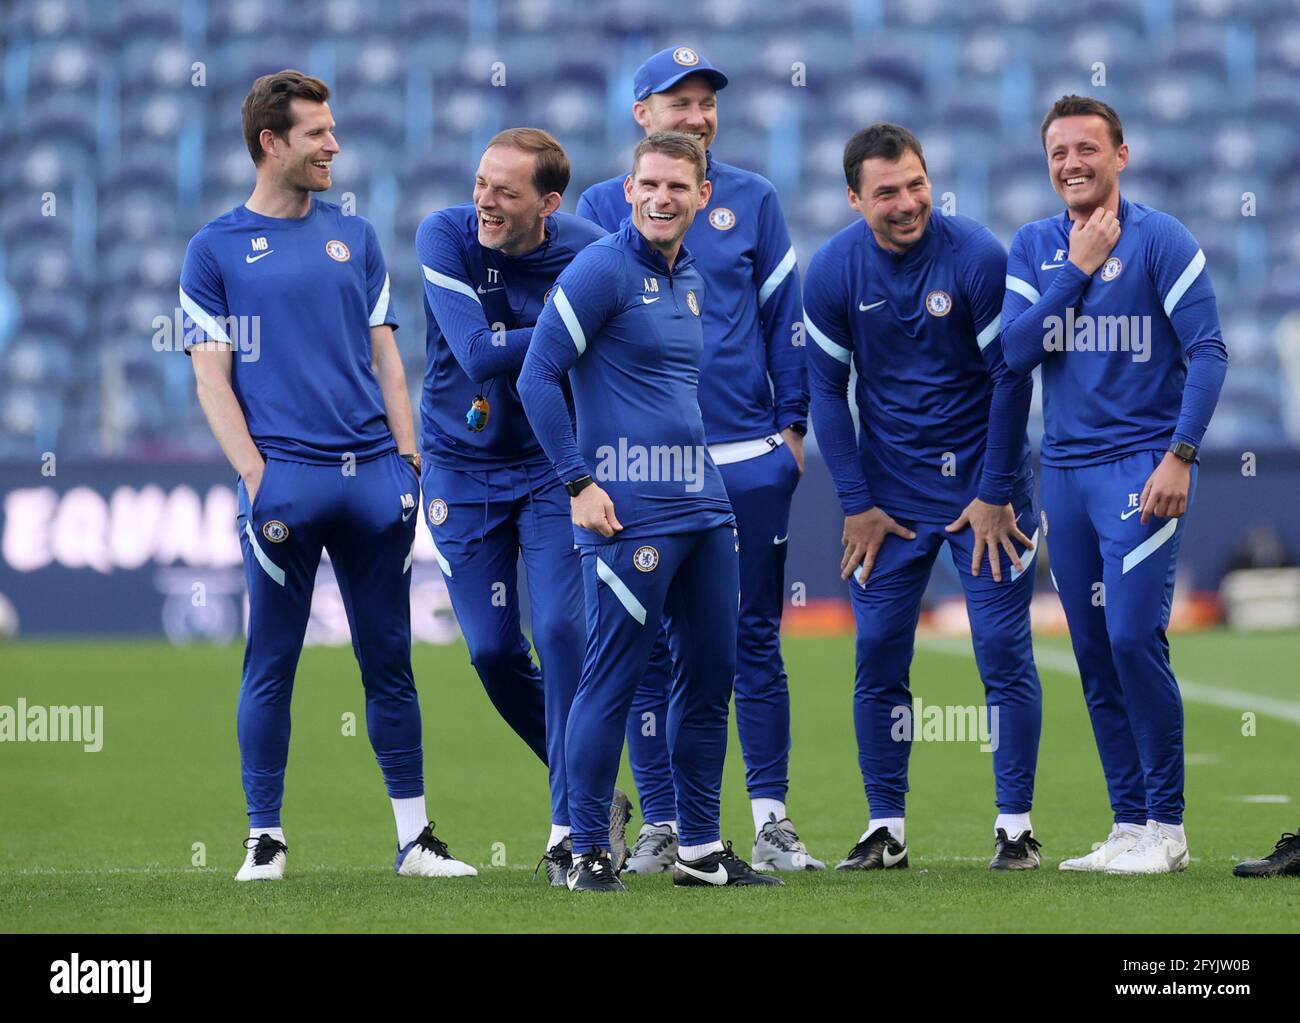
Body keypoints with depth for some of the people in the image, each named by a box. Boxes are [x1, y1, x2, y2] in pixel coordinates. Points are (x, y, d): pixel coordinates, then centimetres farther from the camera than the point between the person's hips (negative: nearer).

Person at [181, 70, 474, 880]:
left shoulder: (355, 237, 16)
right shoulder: (216, 249, 4)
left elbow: (385, 357, 16)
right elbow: (212, 379, 1)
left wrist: (408, 457, 5)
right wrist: (255, 475, -10)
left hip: (373, 474, 3)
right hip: (285, 477, -3)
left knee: (390, 660, 5)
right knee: (272, 662, 0)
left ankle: (415, 836, 9)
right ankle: (266, 837, 7)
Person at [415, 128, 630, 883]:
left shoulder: (587, 250, -13)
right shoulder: (445, 237, -16)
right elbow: (478, 355, -26)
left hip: (555, 466, -1)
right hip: (465, 471, 1)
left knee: (563, 632, -13)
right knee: (494, 650, 1)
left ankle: (573, 826, -6)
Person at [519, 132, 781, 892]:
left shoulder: (689, 278, 16)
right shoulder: (603, 271, -9)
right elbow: (538, 378, -11)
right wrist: (580, 483, -14)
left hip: (703, 508, 8)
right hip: (631, 515, -8)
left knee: (711, 675, 9)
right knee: (613, 679, -6)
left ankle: (703, 849, 17)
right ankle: (589, 853, 0)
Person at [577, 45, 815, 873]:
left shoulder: (753, 200, 8)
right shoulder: (604, 206, 7)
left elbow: (785, 315, 8)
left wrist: (792, 424, 4)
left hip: (748, 457, 0)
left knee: (756, 640, 2)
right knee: (652, 648, 2)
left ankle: (772, 820, 7)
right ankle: (662, 826, 7)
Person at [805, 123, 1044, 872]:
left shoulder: (979, 257, -15)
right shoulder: (833, 272, -7)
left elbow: (1012, 378, -9)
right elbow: (828, 390, 1)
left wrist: (995, 495, -8)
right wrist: (858, 504, -2)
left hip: (984, 485, -2)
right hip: (891, 494, 2)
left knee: (1004, 651, -4)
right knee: (879, 655, 0)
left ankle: (1016, 826, 4)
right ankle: (886, 829, 9)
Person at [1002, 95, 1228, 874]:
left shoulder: (1161, 240, -4)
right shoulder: (1034, 248, 10)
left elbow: (1208, 353, -8)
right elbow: (1015, 350, -2)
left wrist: (1180, 456, -15)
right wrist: (1078, 269, -8)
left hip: (1142, 466, -5)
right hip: (1066, 472, 5)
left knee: (1134, 637, -15)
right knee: (1094, 653, 6)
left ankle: (1167, 828, -6)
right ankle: (1130, 826, 12)